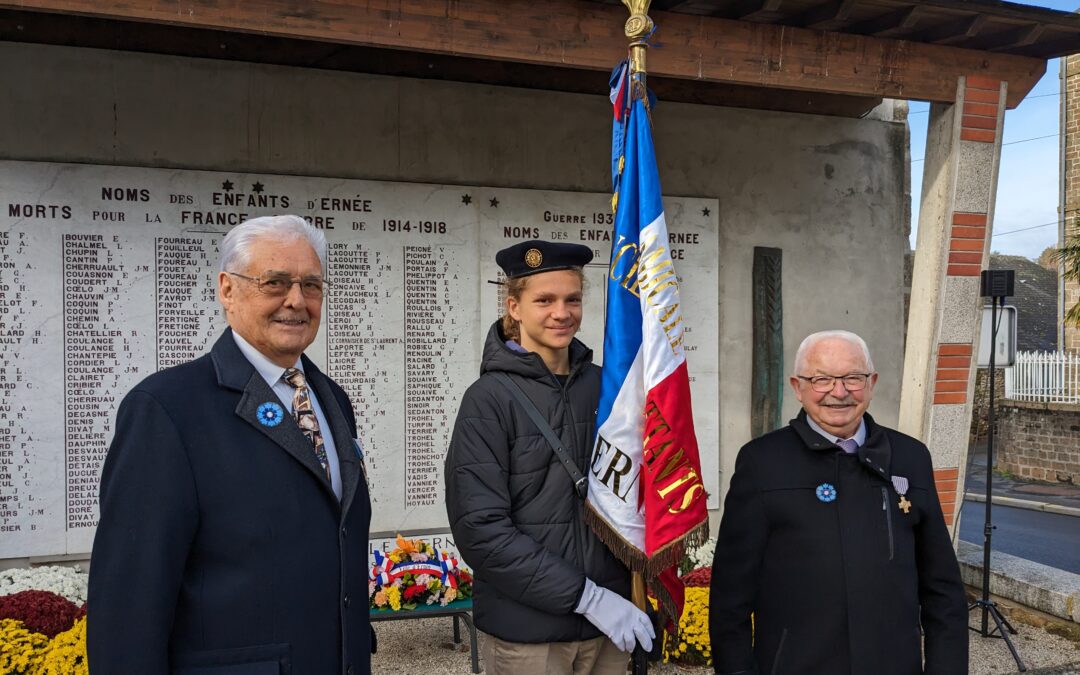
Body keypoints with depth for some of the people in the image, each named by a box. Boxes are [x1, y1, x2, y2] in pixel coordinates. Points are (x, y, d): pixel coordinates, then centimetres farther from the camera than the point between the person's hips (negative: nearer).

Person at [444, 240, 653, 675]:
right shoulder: (489, 399, -10)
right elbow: (480, 529, -15)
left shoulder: (602, 386, 2)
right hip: (527, 631, -4)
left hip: (610, 624, 4)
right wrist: (586, 595, -17)